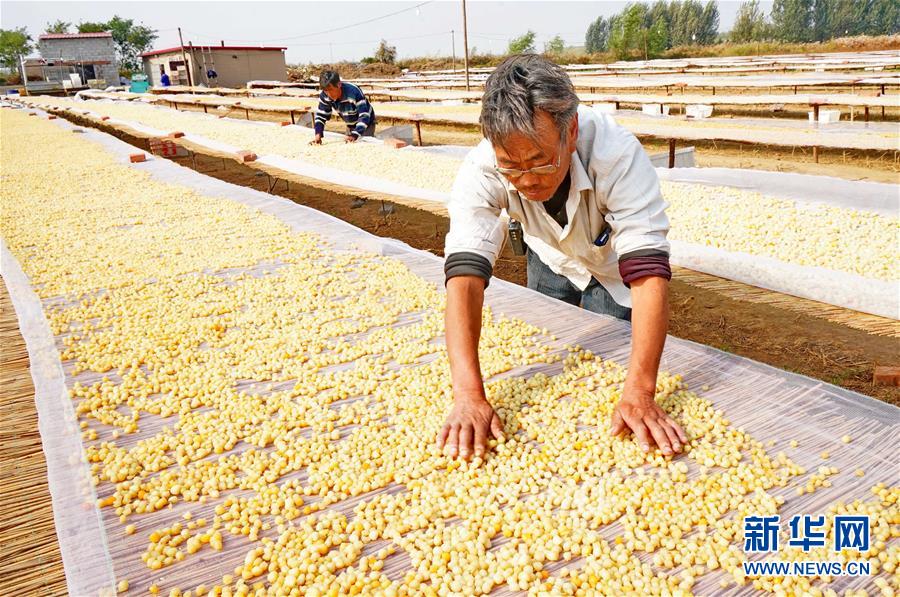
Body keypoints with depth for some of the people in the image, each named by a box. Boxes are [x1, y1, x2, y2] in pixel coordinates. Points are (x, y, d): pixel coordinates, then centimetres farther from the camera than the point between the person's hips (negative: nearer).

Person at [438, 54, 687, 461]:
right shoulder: (481, 169, -36)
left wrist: (639, 393, -55)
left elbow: (648, 271, -46)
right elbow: (465, 273, -44)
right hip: (552, 259, 2)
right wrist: (469, 395, -55)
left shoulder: (617, 154, -42)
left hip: (614, 263, -2)